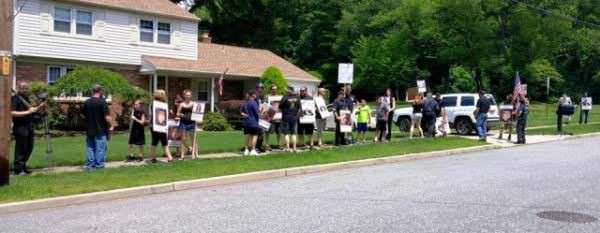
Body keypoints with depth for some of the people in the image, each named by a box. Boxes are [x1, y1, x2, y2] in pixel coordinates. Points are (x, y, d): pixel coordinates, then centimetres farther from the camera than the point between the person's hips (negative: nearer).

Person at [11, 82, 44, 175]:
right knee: (21, 148, -3)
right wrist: (27, 112, -23)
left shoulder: (26, 98, 15)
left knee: (29, 148, 13)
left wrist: (40, 106, 8)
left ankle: (23, 166, 26)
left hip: (28, 126, 8)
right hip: (20, 127, -8)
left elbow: (32, 110, 25)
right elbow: (12, 113, -21)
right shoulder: (15, 99, -10)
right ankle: (18, 169, 5)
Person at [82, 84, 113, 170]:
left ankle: (89, 164, 14)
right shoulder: (102, 102, -13)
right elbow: (107, 117, -17)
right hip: (101, 130, -5)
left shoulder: (86, 102, 4)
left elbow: (83, 114, 13)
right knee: (100, 148, 2)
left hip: (89, 130, 5)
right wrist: (110, 126, -3)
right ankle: (99, 165, 5)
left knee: (90, 148, 12)